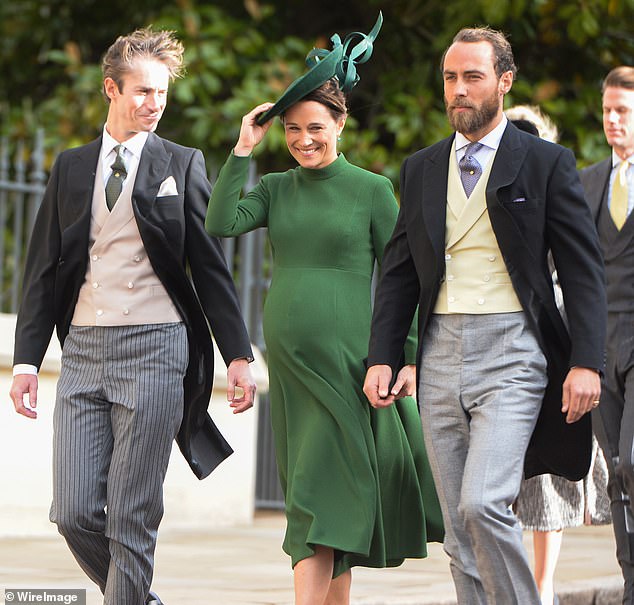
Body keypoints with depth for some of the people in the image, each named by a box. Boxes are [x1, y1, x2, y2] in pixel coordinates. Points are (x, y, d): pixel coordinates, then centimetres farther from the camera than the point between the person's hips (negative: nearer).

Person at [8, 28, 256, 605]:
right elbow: (44, 269, 13)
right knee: (75, 513, -1)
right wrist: (27, 359, 5)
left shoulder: (182, 165, 5)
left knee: (132, 515, -5)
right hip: (82, 349, 3)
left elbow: (211, 267, 6)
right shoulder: (71, 167, 13)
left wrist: (238, 356, 1)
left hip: (152, 347, -3)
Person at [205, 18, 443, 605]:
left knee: (321, 493, -11)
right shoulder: (275, 189, 10)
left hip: (348, 356, -4)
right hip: (289, 358, 5)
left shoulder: (372, 191, -1)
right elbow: (220, 224, -7)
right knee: (324, 494, 10)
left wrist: (409, 358, -6)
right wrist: (244, 149, -6)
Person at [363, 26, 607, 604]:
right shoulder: (421, 169, 14)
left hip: (511, 354, -5)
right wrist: (382, 357, 6)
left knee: (483, 504, -20)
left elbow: (584, 269, -2)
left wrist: (586, 361, -11)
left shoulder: (546, 163, 1)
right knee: (459, 529, 5)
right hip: (442, 355, 5)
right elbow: (398, 271, 16)